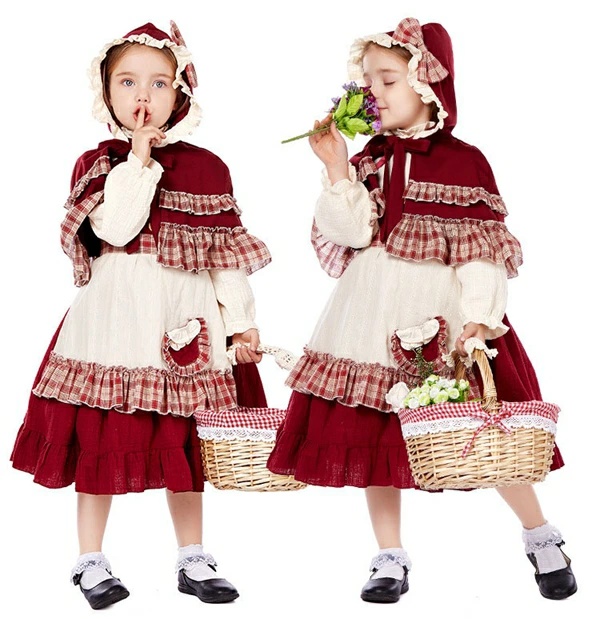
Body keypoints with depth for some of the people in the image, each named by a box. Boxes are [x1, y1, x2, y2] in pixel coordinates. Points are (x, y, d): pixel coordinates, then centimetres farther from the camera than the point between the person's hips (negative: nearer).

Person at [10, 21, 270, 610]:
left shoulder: (208, 169, 5)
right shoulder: (98, 163, 0)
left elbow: (227, 253, 5)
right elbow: (115, 229, -17)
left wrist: (242, 322, 1)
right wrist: (139, 160, -16)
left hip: (184, 319, 2)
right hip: (115, 318, -2)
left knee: (183, 441, 10)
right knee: (101, 437, 3)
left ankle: (192, 558, 23)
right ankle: (91, 560, 17)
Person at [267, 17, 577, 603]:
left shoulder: (465, 163, -6)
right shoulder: (370, 157, 6)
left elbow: (483, 250, -9)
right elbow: (350, 233, -3)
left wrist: (478, 318, -16)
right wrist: (336, 169, -11)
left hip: (443, 313, -4)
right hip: (376, 315, 4)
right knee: (373, 433, 6)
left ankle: (542, 539, 20)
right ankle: (390, 560, 19)